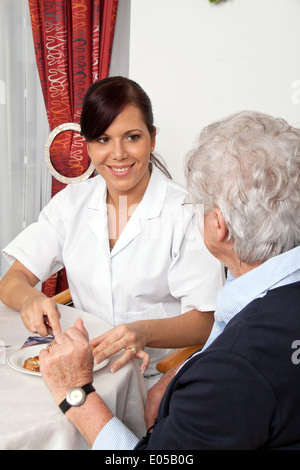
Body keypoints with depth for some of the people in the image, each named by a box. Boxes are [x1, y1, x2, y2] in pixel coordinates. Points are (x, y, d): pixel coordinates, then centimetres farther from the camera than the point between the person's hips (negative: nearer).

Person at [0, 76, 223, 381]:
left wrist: (145, 332, -31)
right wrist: (29, 298, -21)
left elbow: (204, 322, -11)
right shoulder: (71, 202, 5)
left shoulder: (187, 213, -9)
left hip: (158, 376, -3)